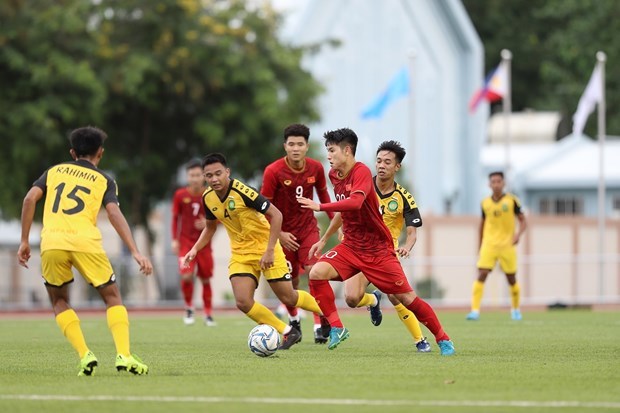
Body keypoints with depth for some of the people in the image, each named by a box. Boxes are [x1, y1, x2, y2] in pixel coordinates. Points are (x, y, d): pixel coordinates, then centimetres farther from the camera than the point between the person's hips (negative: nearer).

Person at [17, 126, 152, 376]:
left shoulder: (54, 171, 24)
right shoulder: (104, 181, 17)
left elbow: (30, 198, 9)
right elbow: (114, 214, 1)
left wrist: (24, 241, 13)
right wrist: (135, 252, -6)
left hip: (51, 242, 1)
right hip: (85, 241, -1)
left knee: (59, 301, 21)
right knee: (112, 297, 14)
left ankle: (84, 356, 4)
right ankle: (124, 355, -4)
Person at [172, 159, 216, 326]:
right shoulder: (180, 195, -3)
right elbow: (175, 217, 7)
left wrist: (208, 223, -15)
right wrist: (175, 240, 2)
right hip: (186, 242, -1)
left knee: (206, 279, 5)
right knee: (187, 276, -19)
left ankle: (208, 314, 20)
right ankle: (189, 308, 4)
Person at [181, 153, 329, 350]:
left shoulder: (242, 191, -25)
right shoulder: (208, 198, -5)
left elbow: (276, 215, -23)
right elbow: (210, 227, 15)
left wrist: (270, 250, -26)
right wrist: (195, 249, -1)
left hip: (265, 247, -5)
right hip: (240, 254, 5)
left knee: (288, 298, 0)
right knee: (243, 302, -13)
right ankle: (288, 333, 5)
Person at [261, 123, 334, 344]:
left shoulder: (315, 168, -8)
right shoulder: (273, 171, -18)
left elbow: (323, 193, 12)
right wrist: (279, 234, -16)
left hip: (308, 228, 1)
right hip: (284, 232, -1)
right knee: (290, 282, 5)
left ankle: (319, 326, -15)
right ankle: (294, 320, 33)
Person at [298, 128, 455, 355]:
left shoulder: (362, 172, -19)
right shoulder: (334, 175, 5)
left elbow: (355, 202, -39)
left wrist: (320, 207, -39)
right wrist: (324, 239, 23)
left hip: (378, 249, -6)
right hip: (350, 247, 6)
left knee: (406, 298, -3)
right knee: (317, 272, -19)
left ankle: (443, 339, 15)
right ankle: (336, 327, -8)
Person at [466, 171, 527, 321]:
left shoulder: (511, 201, -3)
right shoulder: (485, 203, 5)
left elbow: (523, 221, -1)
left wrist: (518, 234, -20)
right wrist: (480, 243, 20)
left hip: (507, 245, -1)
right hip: (489, 245, 1)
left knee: (511, 279, 8)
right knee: (481, 276, -15)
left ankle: (515, 310, 30)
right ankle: (475, 311, -19)